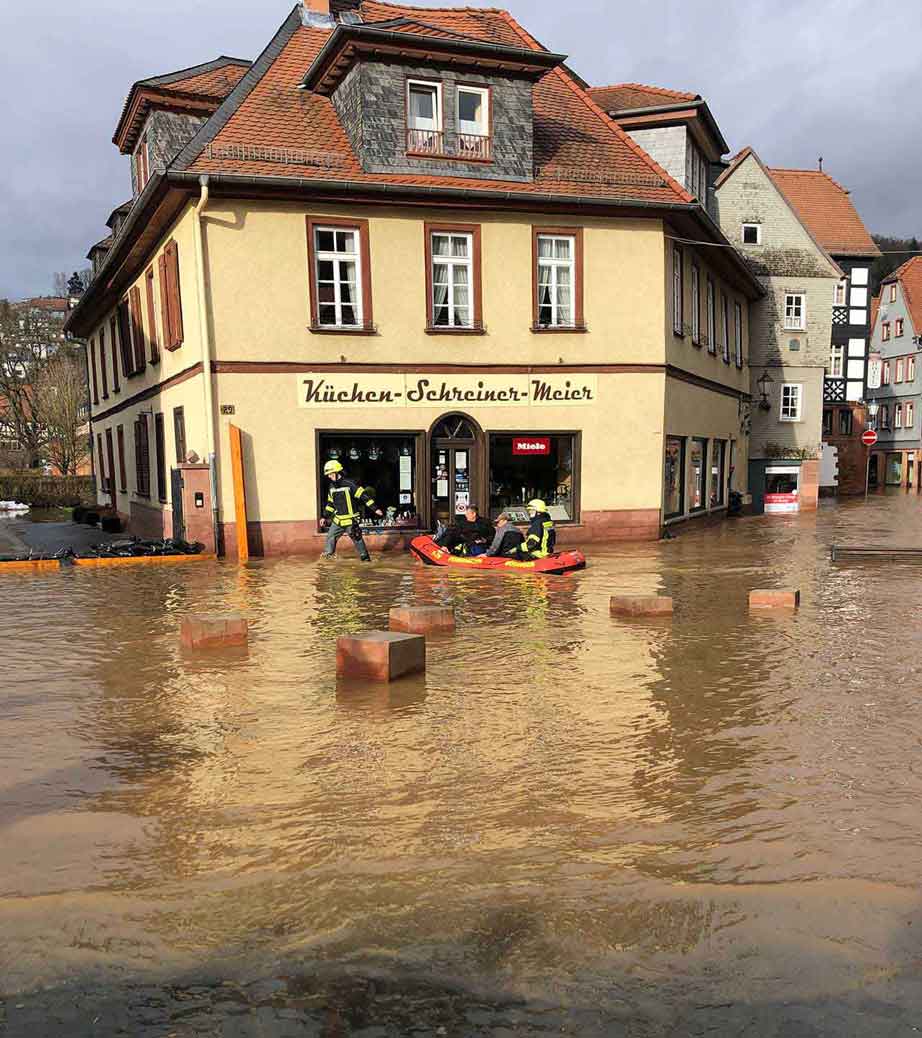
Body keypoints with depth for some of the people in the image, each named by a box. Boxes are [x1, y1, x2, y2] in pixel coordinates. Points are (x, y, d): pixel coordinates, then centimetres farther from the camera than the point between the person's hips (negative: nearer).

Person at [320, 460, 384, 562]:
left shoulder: (349, 484, -15)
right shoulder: (332, 487, 7)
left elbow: (363, 496, -16)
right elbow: (330, 503, 20)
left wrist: (375, 509, -19)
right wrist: (326, 517, 19)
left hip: (351, 520, -6)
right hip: (337, 520, 6)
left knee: (357, 539, 1)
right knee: (330, 536, 9)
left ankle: (365, 557, 13)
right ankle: (328, 553, 24)